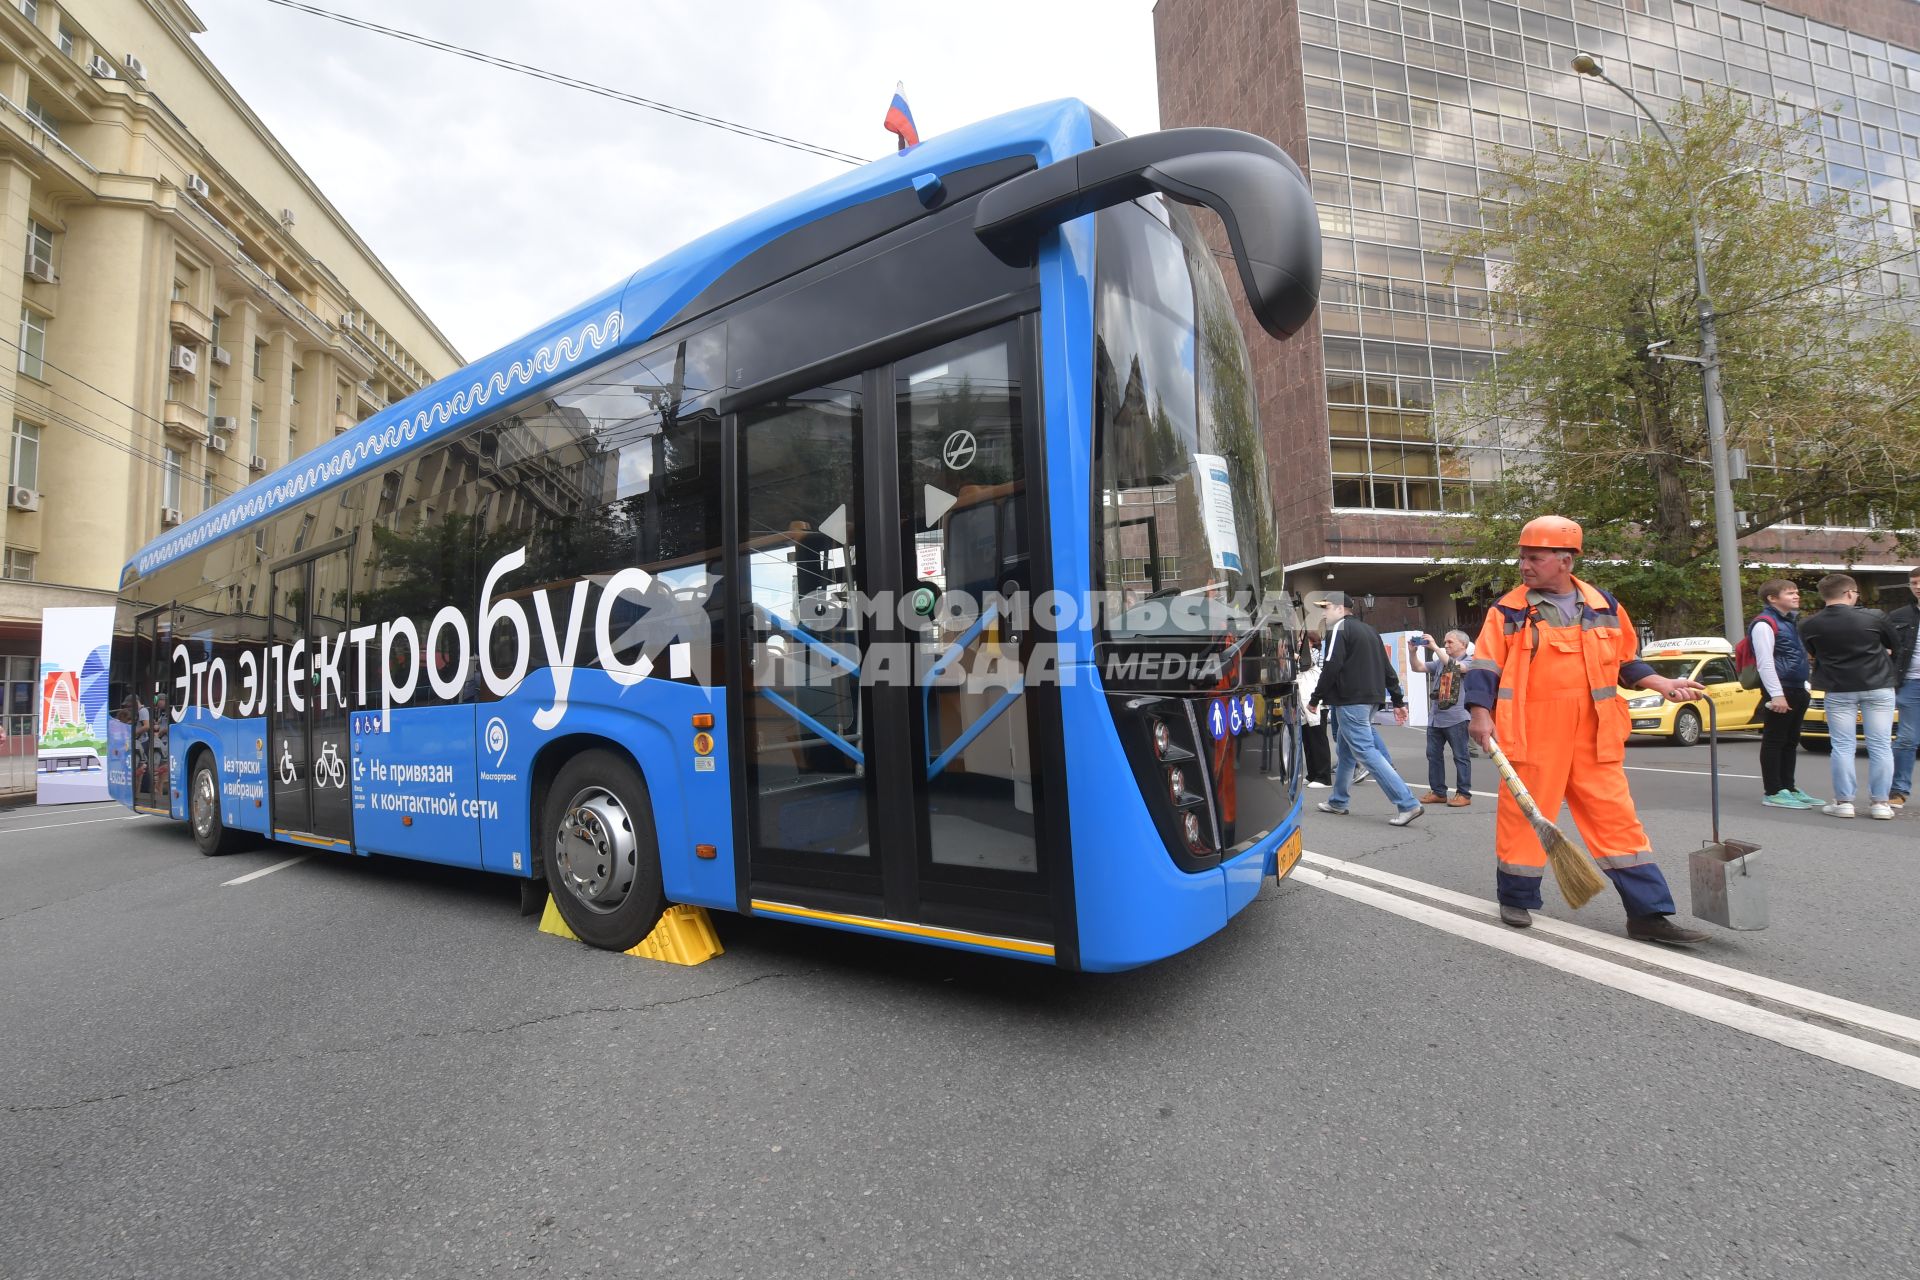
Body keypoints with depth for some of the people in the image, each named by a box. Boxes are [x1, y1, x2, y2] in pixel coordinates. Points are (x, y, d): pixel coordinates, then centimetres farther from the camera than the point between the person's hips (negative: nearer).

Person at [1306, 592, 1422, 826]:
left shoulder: (1339, 629, -7)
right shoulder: (1368, 630, 20)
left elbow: (1330, 668, -16)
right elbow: (1386, 668, 18)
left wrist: (1316, 699, -9)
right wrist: (1398, 700, 18)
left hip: (1350, 701, -10)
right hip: (1371, 698, 10)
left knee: (1365, 752, -9)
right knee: (1346, 749, 17)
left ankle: (1407, 803, -14)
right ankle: (1338, 801, 26)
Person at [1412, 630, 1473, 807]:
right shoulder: (1440, 662, 17)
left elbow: (1454, 666, -20)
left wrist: (1435, 647, -22)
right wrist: (1414, 652, -8)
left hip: (1455, 718, -7)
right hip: (1435, 717, 7)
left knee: (1460, 756, 1)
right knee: (1433, 754, 9)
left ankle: (1464, 794, 8)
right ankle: (1438, 792, 17)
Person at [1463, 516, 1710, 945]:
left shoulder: (1604, 607, 10)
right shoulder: (1509, 610, -2)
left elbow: (1625, 661, 21)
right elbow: (1484, 668, -5)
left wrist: (1663, 685, 7)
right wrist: (1480, 713, -14)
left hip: (1593, 738, 3)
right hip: (1532, 737, -3)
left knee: (1617, 819, 5)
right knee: (1524, 817, 4)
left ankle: (1648, 913, 14)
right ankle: (1517, 899, 21)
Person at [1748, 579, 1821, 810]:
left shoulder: (1791, 622, 18)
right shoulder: (1764, 624, -12)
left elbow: (1800, 657, 25)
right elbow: (1765, 662, -18)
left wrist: (1805, 686, 17)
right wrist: (1776, 695, -21)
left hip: (1797, 690, 9)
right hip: (1779, 690, -9)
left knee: (1791, 741, 14)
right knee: (1774, 741, -5)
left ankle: (1788, 788, 21)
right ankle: (1772, 792, -2)